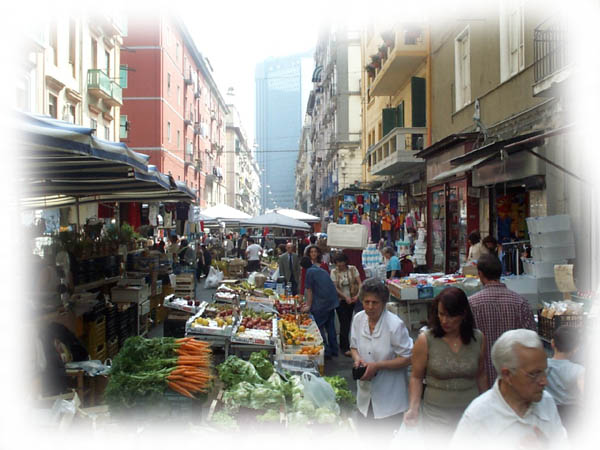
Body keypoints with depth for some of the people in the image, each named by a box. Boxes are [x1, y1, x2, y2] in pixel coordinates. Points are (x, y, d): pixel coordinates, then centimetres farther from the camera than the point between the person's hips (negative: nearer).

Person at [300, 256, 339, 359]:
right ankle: (333, 350, 24)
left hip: (322, 304, -8)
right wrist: (310, 303, 33)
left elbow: (309, 290, -2)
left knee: (319, 327, 1)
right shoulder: (322, 270, 18)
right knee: (330, 326, 17)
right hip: (332, 301, 8)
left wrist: (308, 306, 8)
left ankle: (326, 352, 1)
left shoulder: (310, 271, -5)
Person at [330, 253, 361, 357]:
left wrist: (358, 295, -20)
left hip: (352, 300, 2)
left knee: (348, 322, 11)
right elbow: (335, 288, -9)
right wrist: (346, 297, -19)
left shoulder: (353, 269, -2)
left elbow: (359, 283, -5)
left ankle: (342, 344, 29)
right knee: (344, 323, -6)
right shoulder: (334, 272, -6)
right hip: (340, 300, -2)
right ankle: (346, 348, -3)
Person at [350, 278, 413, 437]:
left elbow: (407, 358, -16)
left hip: (389, 396, -5)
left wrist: (376, 366, -22)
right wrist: (357, 359, -11)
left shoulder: (395, 325, -20)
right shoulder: (358, 319, -3)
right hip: (366, 391, 5)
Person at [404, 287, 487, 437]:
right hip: (437, 416, -2)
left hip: (471, 413, 2)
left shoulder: (478, 338, -2)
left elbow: (480, 376, 10)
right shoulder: (425, 340, -10)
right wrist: (413, 408, -14)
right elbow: (416, 377, -3)